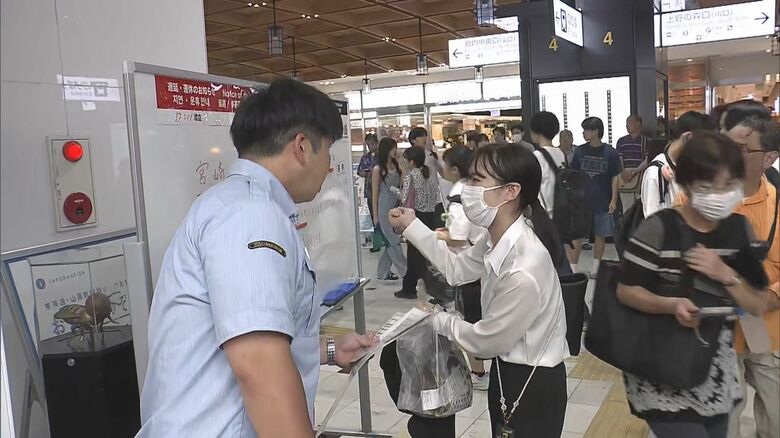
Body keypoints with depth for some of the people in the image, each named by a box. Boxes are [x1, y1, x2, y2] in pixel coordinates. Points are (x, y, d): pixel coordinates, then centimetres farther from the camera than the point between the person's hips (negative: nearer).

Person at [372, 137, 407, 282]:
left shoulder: (396, 165, 8)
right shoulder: (378, 169, -7)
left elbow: (400, 186, 12)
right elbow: (375, 193, -5)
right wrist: (375, 215, -6)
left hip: (395, 206, 6)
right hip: (384, 207, -6)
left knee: (389, 241, 10)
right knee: (393, 241, -1)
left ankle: (383, 273, 20)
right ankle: (404, 270, 6)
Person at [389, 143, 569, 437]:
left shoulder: (523, 273, -35)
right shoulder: (499, 240, -9)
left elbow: (485, 341, -21)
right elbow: (457, 268, 9)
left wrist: (439, 321, -4)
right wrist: (411, 226, 5)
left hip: (533, 385, -8)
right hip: (508, 370, 8)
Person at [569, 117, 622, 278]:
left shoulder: (610, 152, -5)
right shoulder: (580, 151, 1)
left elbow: (615, 178, 0)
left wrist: (614, 200, -3)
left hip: (603, 202, -1)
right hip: (582, 201, 1)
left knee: (600, 235, 8)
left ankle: (595, 268, 22)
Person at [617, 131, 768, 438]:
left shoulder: (740, 231, 2)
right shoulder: (659, 228, -15)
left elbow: (758, 306, 3)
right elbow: (625, 291, -11)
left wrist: (725, 274, -14)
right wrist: (671, 305, -28)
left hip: (716, 372, 6)